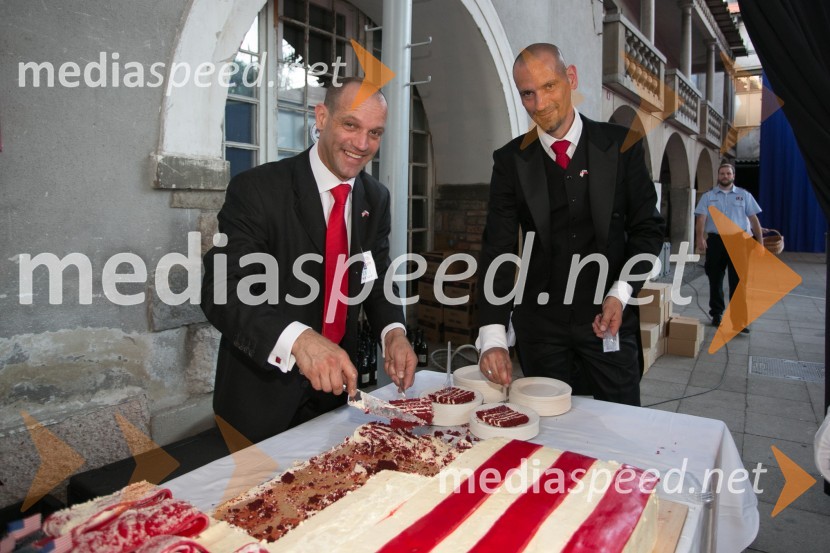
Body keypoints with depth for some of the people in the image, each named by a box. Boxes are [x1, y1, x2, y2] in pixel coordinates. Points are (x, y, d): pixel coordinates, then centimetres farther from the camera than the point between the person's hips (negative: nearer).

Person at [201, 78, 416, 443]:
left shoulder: (376, 198, 1)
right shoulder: (255, 189, -18)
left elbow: (376, 281, 5)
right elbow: (220, 291, -25)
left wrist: (393, 331, -16)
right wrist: (296, 339, -42)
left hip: (337, 386, 6)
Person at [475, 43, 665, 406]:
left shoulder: (620, 145, -1)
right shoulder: (511, 160, -2)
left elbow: (647, 227, 4)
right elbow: (498, 250, -8)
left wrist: (621, 294, -12)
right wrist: (493, 337, -18)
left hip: (608, 317, 0)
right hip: (540, 322, 0)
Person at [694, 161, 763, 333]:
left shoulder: (744, 195, 9)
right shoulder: (708, 196, 7)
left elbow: (754, 219, 7)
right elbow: (701, 218, -4)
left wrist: (760, 242, 0)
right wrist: (700, 238, -19)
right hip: (715, 240, 1)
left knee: (738, 282, -5)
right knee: (715, 280, 8)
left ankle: (738, 320, -4)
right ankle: (717, 314, 21)